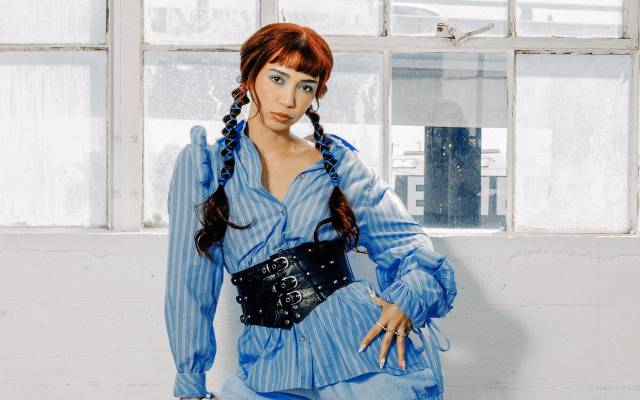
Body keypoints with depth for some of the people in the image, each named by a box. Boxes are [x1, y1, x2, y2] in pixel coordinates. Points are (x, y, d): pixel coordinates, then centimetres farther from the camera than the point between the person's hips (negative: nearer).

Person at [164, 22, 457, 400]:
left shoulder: (338, 162, 8)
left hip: (361, 343, 0)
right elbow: (189, 279, 4)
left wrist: (407, 297, -15)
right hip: (274, 361, 0)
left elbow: (409, 240, 6)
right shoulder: (203, 162, 4)